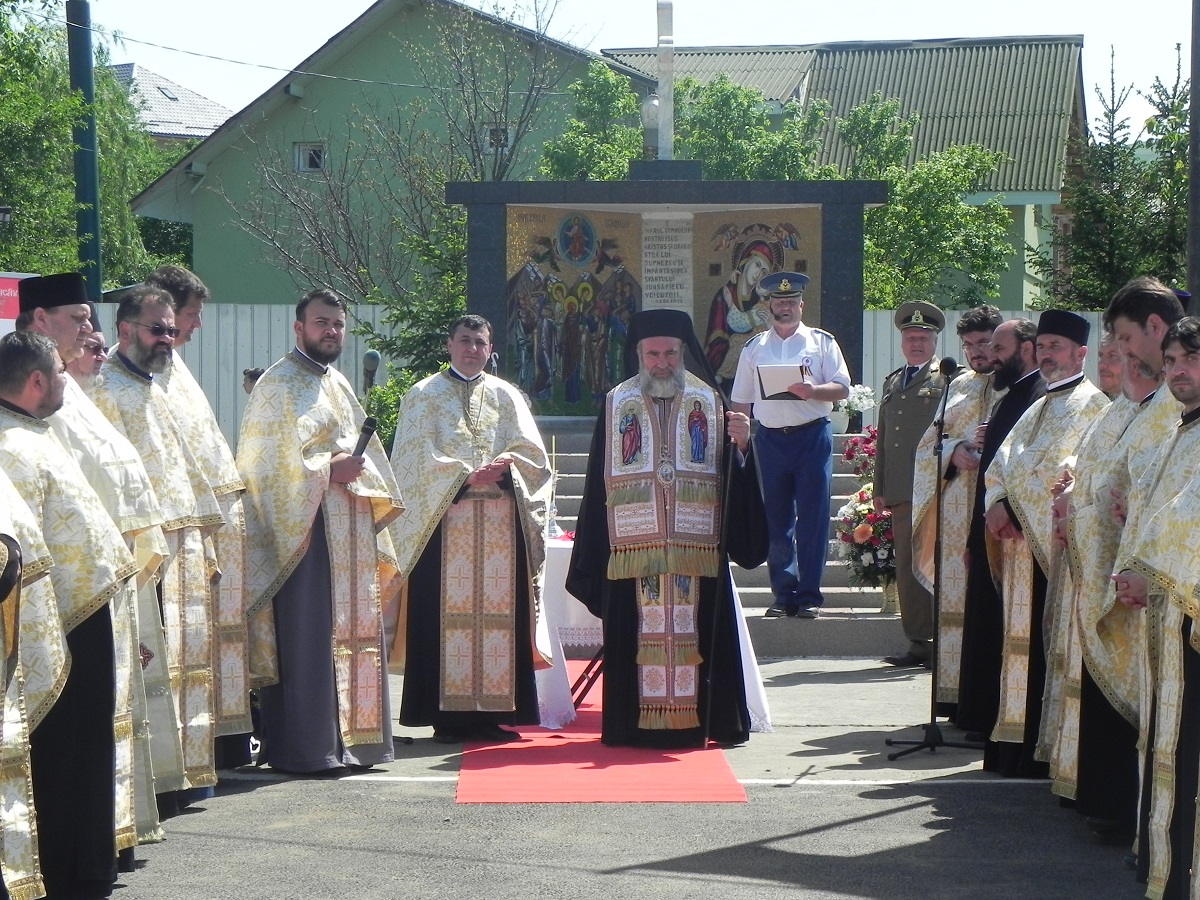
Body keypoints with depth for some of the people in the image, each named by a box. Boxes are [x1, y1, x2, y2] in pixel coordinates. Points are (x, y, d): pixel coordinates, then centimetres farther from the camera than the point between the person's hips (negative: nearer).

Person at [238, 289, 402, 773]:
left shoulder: (338, 384, 20)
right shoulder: (278, 385, -6)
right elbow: (267, 459, -14)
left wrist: (359, 471, 4)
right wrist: (329, 472, -15)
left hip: (352, 531, 8)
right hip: (305, 528, -8)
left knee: (352, 632, 9)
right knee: (308, 639, -9)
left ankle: (347, 739, 15)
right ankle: (305, 747, -6)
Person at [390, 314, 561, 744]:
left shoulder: (506, 396, 17)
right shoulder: (423, 396, 9)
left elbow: (531, 452, 8)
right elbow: (419, 457, -2)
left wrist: (504, 467, -12)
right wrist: (467, 475, -14)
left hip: (500, 523, 3)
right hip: (445, 520, -3)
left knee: (499, 610, -1)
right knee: (448, 612, -7)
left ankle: (493, 712, 1)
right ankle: (448, 716, -5)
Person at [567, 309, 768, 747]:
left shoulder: (709, 401, 10)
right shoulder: (617, 404, 10)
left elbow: (732, 475, 5)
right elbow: (598, 484, 7)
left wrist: (741, 444, -17)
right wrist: (591, 559, 1)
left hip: (697, 551, 0)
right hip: (634, 551, 0)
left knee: (695, 638, -1)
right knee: (639, 639, -1)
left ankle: (697, 723, 5)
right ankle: (639, 724, 4)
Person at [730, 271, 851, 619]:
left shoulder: (822, 342, 7)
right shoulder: (754, 347, 13)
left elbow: (842, 389, 2)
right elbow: (741, 401, 14)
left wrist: (812, 390, -16)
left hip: (812, 436, -2)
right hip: (770, 439, 2)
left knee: (813, 518, -3)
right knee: (776, 521, 4)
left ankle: (809, 595, 3)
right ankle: (784, 593, 12)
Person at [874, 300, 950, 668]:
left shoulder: (949, 379, 3)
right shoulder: (892, 382, 23)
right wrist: (880, 488, 19)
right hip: (901, 492, 6)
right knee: (907, 569, 6)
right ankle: (919, 643, 12)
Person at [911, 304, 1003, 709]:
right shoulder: (960, 387, 21)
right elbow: (928, 447, 17)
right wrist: (954, 452, -4)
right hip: (957, 512, 5)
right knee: (955, 600, -1)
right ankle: (955, 690, 1)